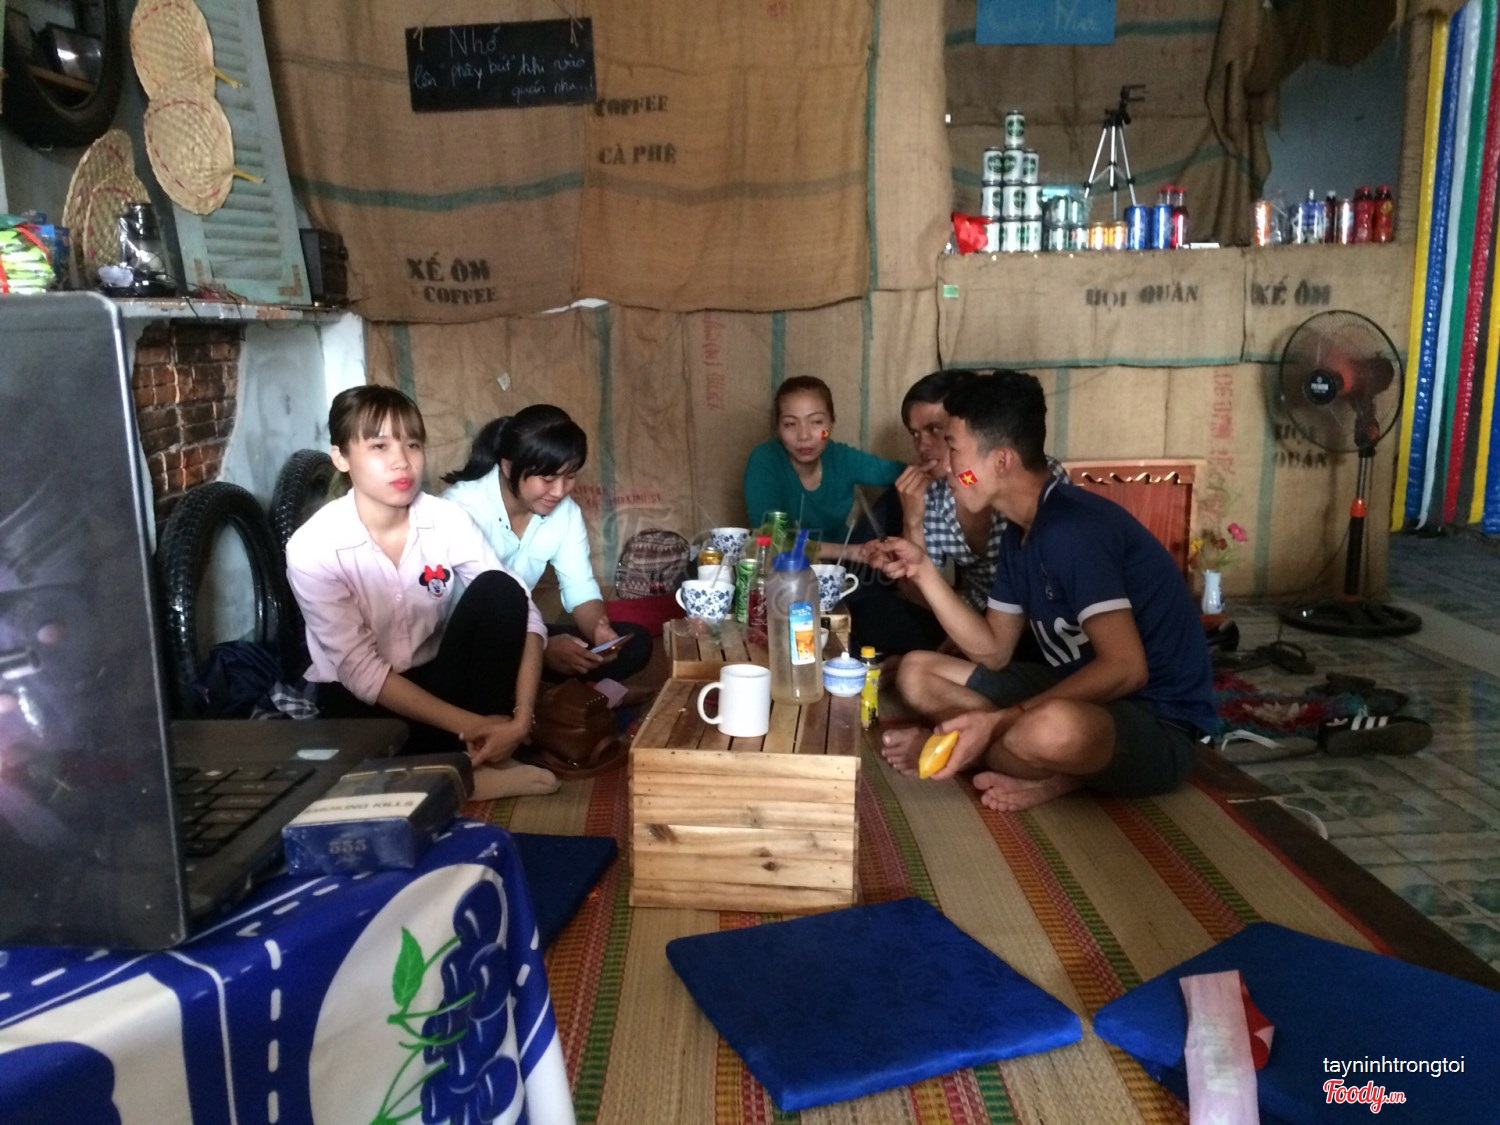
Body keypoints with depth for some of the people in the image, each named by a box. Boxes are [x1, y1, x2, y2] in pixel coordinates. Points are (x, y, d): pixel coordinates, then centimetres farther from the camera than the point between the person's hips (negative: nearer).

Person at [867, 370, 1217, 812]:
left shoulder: (1072, 528, -23)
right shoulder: (1020, 535, 6)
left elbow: (1125, 668, -30)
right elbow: (993, 651, 8)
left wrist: (999, 722, -31)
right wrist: (923, 571, -1)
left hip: (1159, 723, -9)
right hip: (1083, 693, 9)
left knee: (1054, 727, -44)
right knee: (917, 673, 5)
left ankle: (947, 750, -13)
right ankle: (1048, 769, -6)